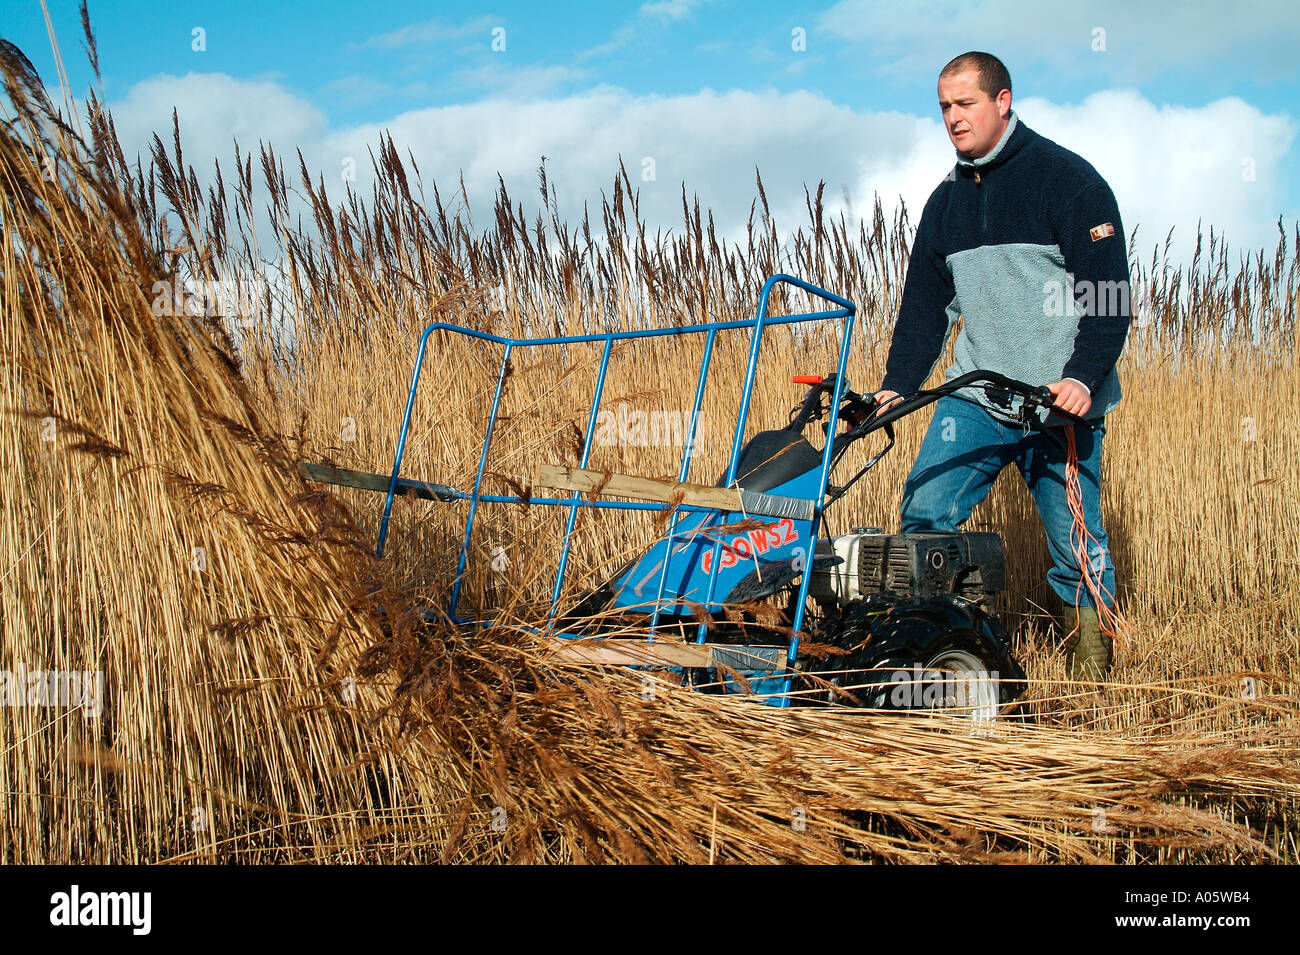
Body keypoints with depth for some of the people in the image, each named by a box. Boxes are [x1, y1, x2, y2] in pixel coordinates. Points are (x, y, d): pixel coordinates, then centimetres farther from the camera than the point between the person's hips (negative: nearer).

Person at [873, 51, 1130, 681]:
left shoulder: (1067, 179, -3)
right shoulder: (946, 200, 14)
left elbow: (1110, 294, -9)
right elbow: (926, 302, 17)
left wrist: (1084, 377, -22)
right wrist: (895, 388, 5)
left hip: (1062, 401, -4)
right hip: (973, 398, 5)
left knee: (1077, 546, 0)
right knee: (924, 515, -8)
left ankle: (1091, 675, 14)